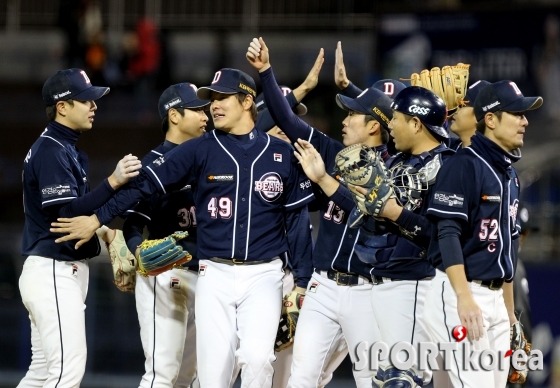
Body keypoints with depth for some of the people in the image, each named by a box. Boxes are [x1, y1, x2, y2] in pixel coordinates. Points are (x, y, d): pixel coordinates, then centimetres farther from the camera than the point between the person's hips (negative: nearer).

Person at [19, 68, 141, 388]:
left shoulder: (68, 150, 18)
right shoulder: (50, 151, -14)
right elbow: (68, 214, -23)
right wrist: (114, 182, -29)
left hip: (68, 272, 11)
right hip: (53, 273, -11)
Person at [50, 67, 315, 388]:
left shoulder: (283, 155, 4)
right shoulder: (200, 151, 3)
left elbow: (297, 220, 7)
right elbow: (146, 183, -2)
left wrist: (303, 281, 5)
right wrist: (98, 218, -11)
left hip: (263, 275, -1)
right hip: (215, 275, 1)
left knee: (257, 357, -19)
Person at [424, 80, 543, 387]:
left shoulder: (509, 173, 16)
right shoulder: (464, 165, -10)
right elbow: (448, 234, -18)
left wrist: (509, 309, 19)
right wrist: (464, 299, -26)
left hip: (495, 297, 9)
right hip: (459, 293, -9)